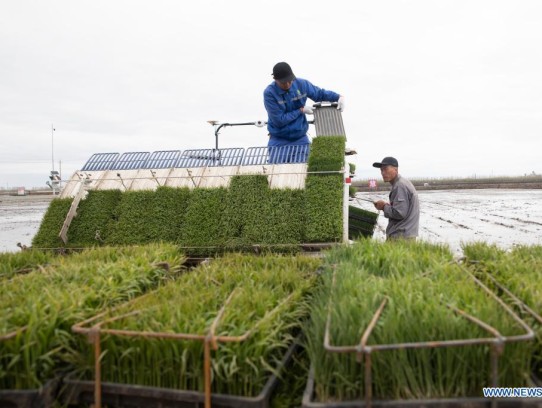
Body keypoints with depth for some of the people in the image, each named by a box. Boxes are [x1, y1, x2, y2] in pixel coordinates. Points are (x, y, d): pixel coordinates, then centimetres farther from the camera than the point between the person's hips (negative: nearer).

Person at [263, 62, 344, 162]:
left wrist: (339, 97, -6)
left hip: (300, 139, 3)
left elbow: (320, 93, 11)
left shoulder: (301, 84, -3)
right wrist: (301, 110, -11)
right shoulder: (269, 93, -16)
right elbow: (279, 120, -18)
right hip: (279, 141, -3)